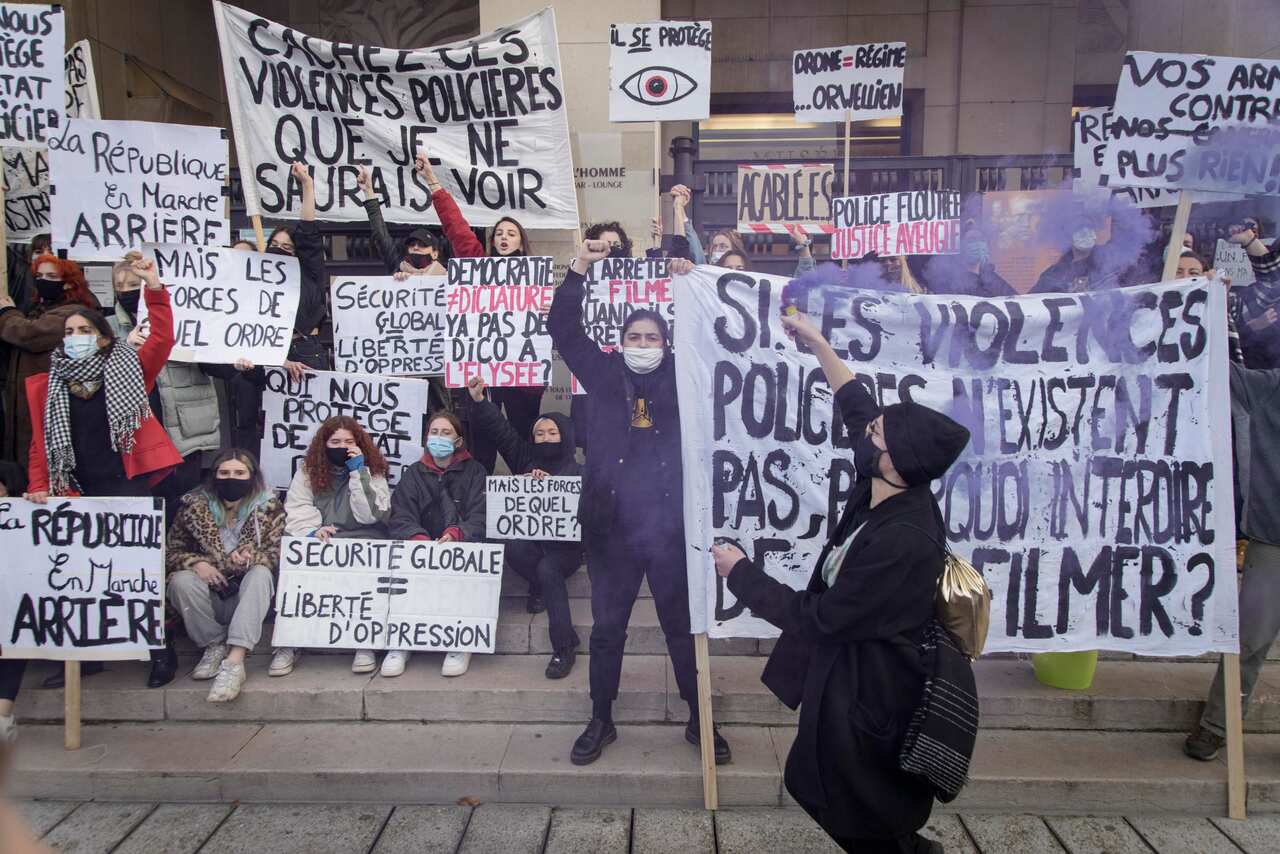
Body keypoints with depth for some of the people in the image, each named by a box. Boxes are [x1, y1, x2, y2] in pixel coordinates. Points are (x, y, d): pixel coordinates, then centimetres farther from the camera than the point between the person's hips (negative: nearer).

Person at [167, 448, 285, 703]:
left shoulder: (269, 507, -3)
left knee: (261, 574, -32)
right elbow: (172, 551, 5)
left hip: (248, 597, -1)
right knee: (181, 580, -28)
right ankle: (215, 645, -13)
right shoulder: (194, 506, 1)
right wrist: (196, 563, -17)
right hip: (209, 595, 1)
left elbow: (278, 553, -10)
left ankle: (235, 660, -40)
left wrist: (250, 558, -31)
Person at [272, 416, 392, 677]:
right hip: (316, 545, 2)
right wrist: (311, 532, -22)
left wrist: (358, 470, -10)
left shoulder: (372, 471, 7)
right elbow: (297, 511, -2)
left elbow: (369, 515, -8)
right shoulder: (307, 471, 11)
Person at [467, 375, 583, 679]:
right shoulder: (526, 460, 12)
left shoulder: (576, 472, 2)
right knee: (512, 549, -31)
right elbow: (501, 430, 11)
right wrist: (479, 401, 1)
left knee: (548, 569, -33)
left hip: (564, 545, -3)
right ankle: (540, 587, 1)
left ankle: (565, 648, -24)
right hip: (529, 540, 3)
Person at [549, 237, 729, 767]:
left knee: (682, 623, 12)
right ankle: (601, 722, 30)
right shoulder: (605, 376, 4)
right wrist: (579, 269, -10)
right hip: (612, 525, 1)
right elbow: (564, 330, -1)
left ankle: (698, 719, 28)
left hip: (670, 525, 0)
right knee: (607, 626, 13)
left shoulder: (680, 377, 4)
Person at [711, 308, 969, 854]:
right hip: (850, 677, 9)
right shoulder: (898, 494, -7)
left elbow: (819, 616, -23)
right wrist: (819, 345, 12)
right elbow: (857, 404, 8)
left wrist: (740, 574, -13)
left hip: (864, 697, -9)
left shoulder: (899, 542, -32)